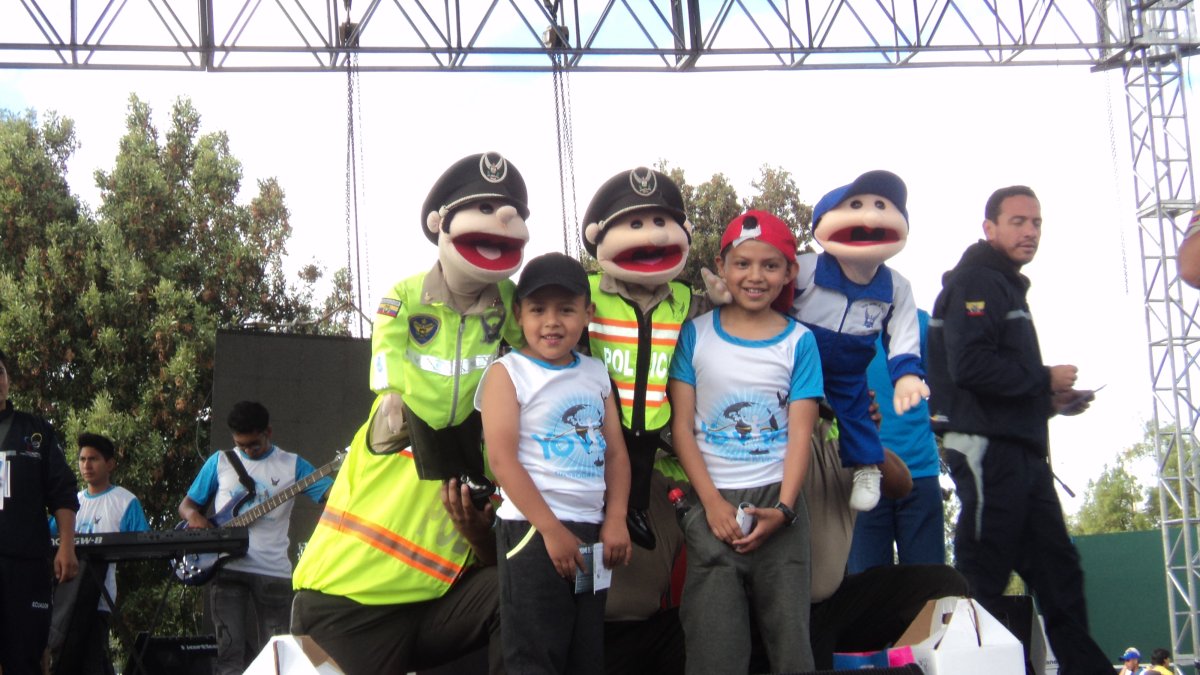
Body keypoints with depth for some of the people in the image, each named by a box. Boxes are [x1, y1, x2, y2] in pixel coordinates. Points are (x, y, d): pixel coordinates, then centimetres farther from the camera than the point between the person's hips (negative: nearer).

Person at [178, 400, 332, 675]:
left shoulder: (292, 464, 6)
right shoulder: (220, 461, 10)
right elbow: (187, 504, 16)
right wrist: (193, 516, -7)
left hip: (274, 572, 0)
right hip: (228, 568, 0)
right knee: (231, 652, -8)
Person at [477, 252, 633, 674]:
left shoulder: (596, 373, 12)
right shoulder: (507, 373, -6)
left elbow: (616, 453, 12)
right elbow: (502, 460, -13)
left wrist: (615, 521, -2)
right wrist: (551, 529, -17)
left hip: (590, 531, 6)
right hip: (533, 530, -6)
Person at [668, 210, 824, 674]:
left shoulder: (799, 341, 4)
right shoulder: (696, 334, 3)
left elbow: (800, 433, -1)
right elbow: (682, 426, 0)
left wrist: (783, 508, -13)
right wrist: (713, 502, -10)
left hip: (777, 501, 1)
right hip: (712, 501, 0)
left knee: (790, 636, 0)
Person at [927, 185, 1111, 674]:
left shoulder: (1007, 287, 23)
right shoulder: (975, 282, -8)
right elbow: (969, 366, -23)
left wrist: (1051, 400, 11)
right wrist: (1045, 380, -13)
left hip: (1021, 451, 10)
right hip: (987, 450, -10)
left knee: (1058, 570, 10)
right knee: (982, 578, -7)